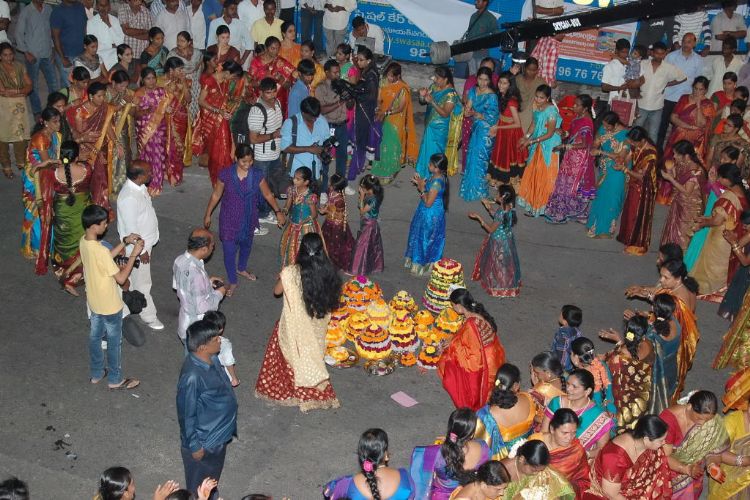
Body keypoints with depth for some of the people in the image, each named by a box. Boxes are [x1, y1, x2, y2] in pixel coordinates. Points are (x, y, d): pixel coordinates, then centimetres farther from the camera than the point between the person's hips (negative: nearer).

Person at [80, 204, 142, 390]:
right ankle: (115, 379, 29)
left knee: (95, 336, 24)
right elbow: (121, 278, -26)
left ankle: (96, 373, 42)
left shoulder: (84, 241, -8)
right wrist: (133, 254, -21)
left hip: (94, 301, 8)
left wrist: (125, 242, 2)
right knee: (114, 342, 12)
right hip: (109, 305, -8)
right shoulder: (100, 250, -34)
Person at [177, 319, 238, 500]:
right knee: (200, 482, 18)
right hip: (204, 440, -8)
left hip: (218, 431, 8)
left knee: (213, 473, 32)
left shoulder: (211, 358, -9)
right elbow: (187, 414, -25)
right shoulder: (192, 376, -36)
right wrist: (194, 445, -15)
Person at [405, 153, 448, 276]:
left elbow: (428, 202, -27)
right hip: (427, 213, 9)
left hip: (430, 215, -9)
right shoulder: (435, 176, -3)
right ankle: (419, 260, 39)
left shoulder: (437, 182, -31)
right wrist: (420, 183, -3)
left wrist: (421, 188, -20)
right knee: (421, 237, 23)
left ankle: (424, 265, 25)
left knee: (426, 239, 9)